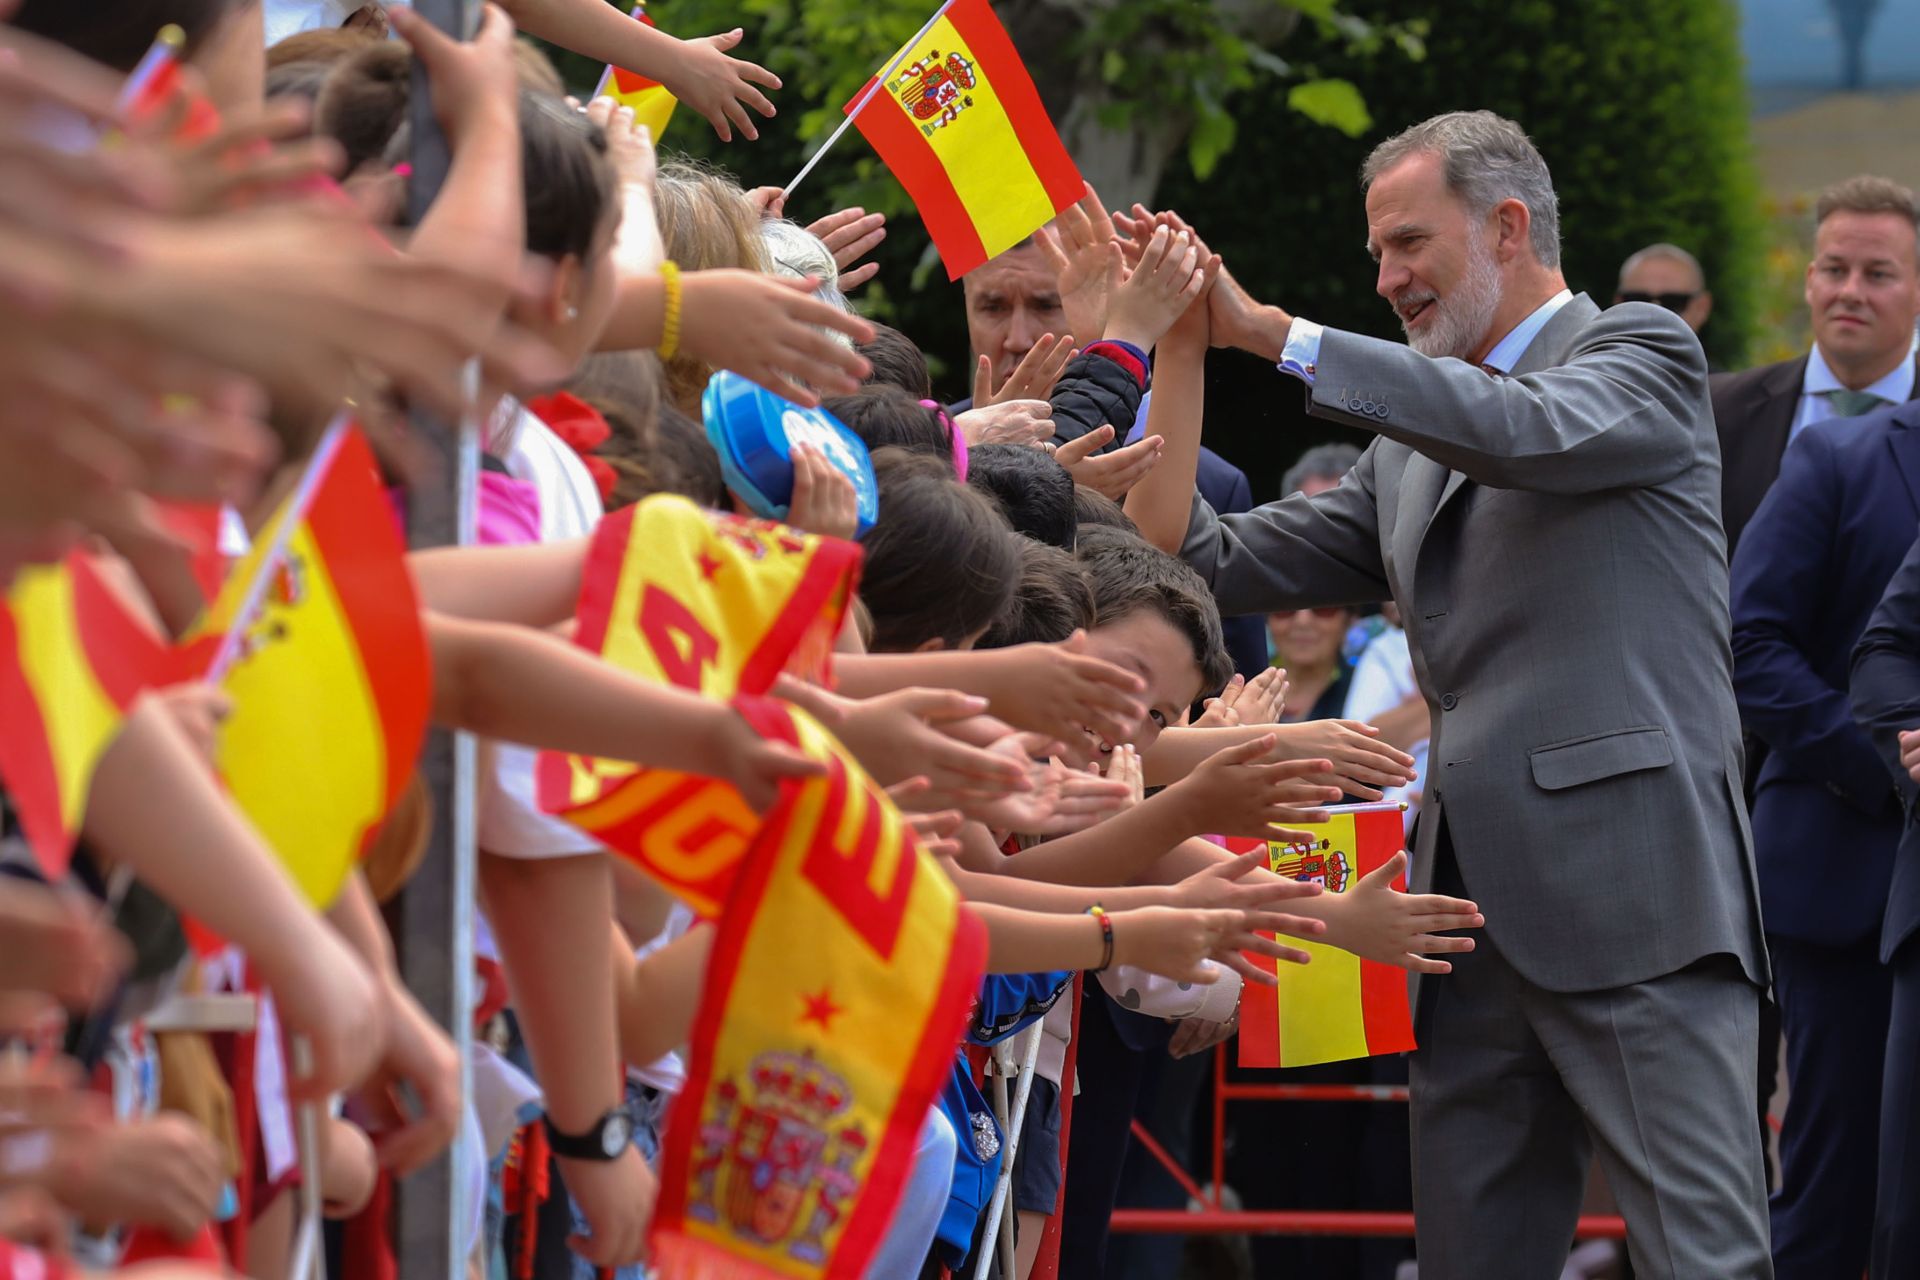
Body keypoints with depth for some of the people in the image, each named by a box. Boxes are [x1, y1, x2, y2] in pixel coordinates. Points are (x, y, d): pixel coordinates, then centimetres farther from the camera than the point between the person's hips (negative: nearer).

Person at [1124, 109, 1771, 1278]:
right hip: (1477, 914, 7)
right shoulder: (1412, 448, 24)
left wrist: (1269, 330, -13)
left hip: (1631, 899, -7)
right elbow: (1202, 562, 19)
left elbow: (1530, 431, -16)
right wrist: (1181, 348, 10)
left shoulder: (1645, 355, 6)